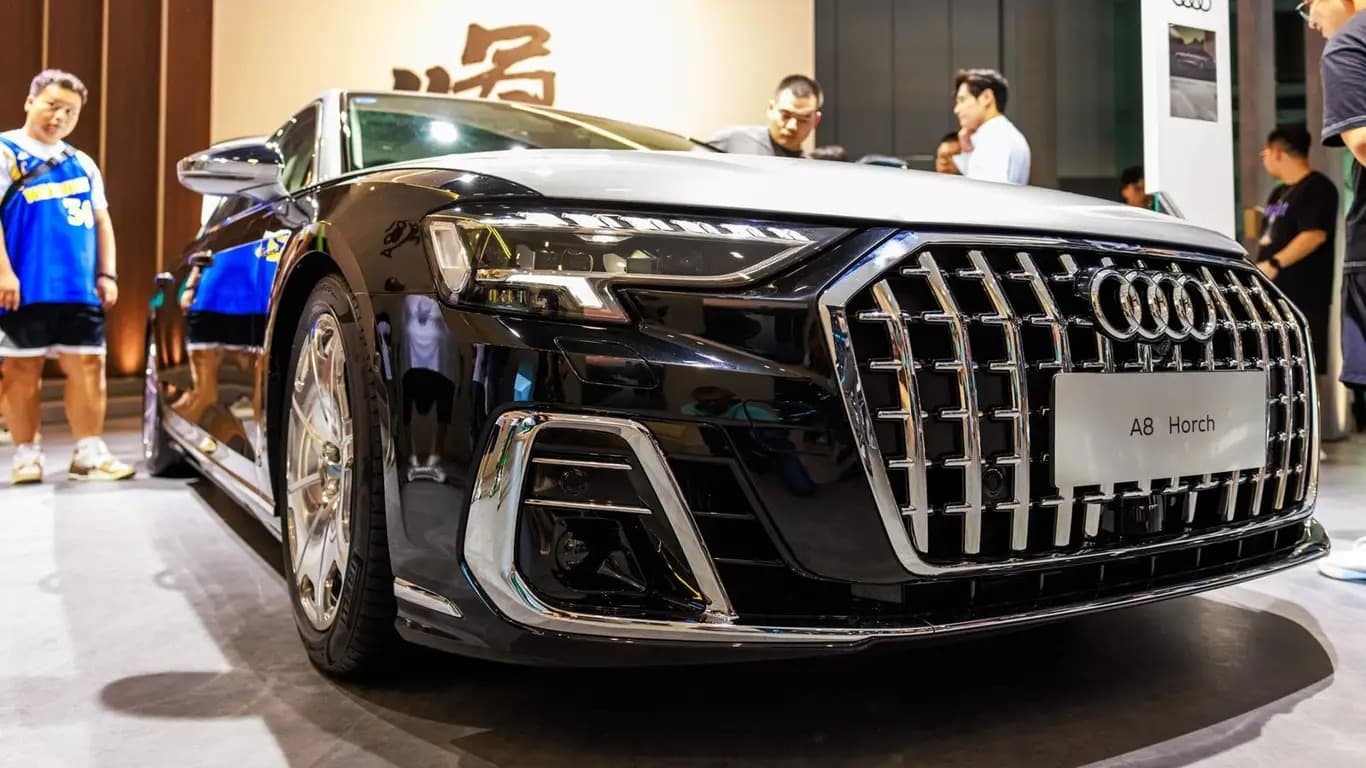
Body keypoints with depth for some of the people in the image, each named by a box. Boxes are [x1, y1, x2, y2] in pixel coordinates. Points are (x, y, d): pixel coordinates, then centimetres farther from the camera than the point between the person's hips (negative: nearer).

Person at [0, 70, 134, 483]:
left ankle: (89, 453, 6)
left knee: (88, 365, 1)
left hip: (81, 288, 5)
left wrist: (106, 274, 9)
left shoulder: (82, 163, 20)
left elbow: (101, 221, 19)